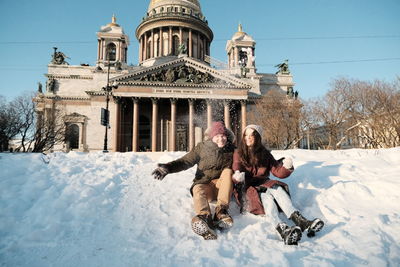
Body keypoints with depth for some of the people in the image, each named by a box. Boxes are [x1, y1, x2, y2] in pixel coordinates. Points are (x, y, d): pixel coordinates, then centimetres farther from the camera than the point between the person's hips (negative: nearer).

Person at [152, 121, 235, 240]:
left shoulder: (231, 149, 6)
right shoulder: (202, 148, 1)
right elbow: (186, 161, -4)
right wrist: (168, 167, -18)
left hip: (222, 185, 1)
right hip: (204, 184, -1)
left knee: (228, 171, -25)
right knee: (198, 189, -32)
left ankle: (221, 211, -34)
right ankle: (205, 218, -62)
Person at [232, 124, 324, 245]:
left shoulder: (264, 153, 12)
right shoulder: (238, 153, 6)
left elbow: (277, 171, 6)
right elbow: (236, 169, -7)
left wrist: (286, 167, -17)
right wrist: (237, 177, -32)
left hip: (263, 184, 3)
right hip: (246, 188, -3)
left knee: (277, 188, -29)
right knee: (265, 196, -33)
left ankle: (300, 221, -48)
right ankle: (282, 230, -59)